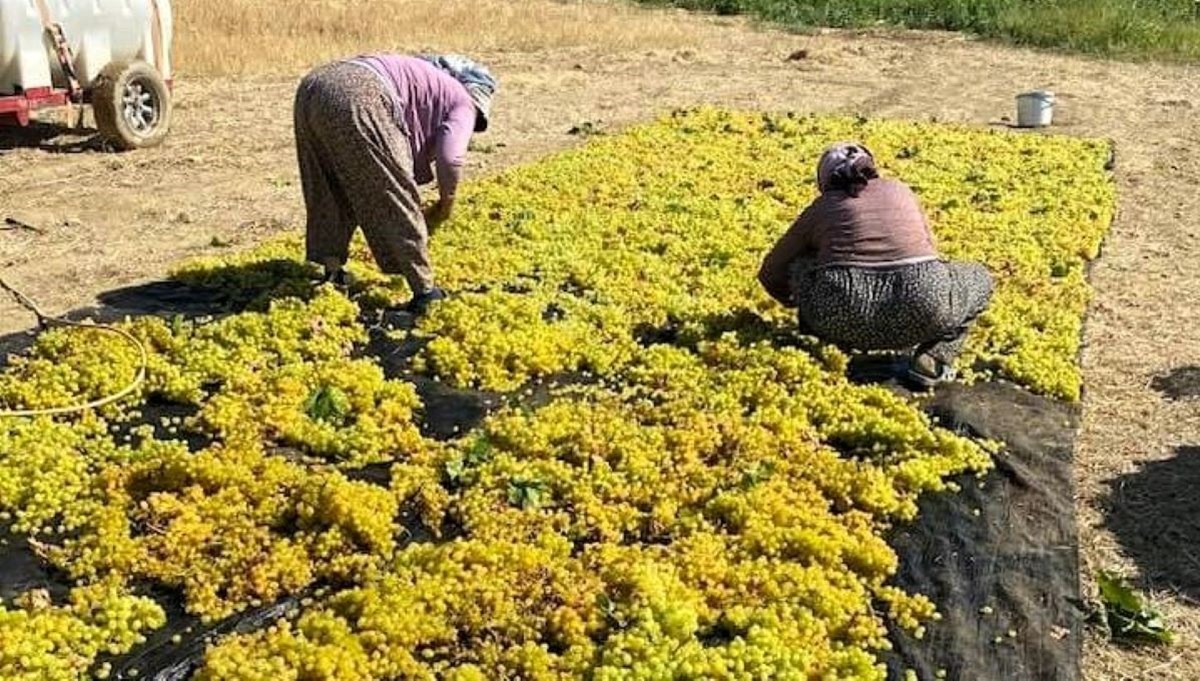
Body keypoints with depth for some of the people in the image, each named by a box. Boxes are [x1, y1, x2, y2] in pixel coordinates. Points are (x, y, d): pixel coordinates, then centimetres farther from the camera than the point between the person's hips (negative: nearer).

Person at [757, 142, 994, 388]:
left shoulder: (821, 207, 21)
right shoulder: (900, 190, 26)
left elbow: (770, 273, 30)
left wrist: (800, 302, 48)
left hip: (843, 320, 0)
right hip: (921, 309, 0)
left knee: (798, 266, 29)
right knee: (978, 278, 30)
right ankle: (932, 359, 10)